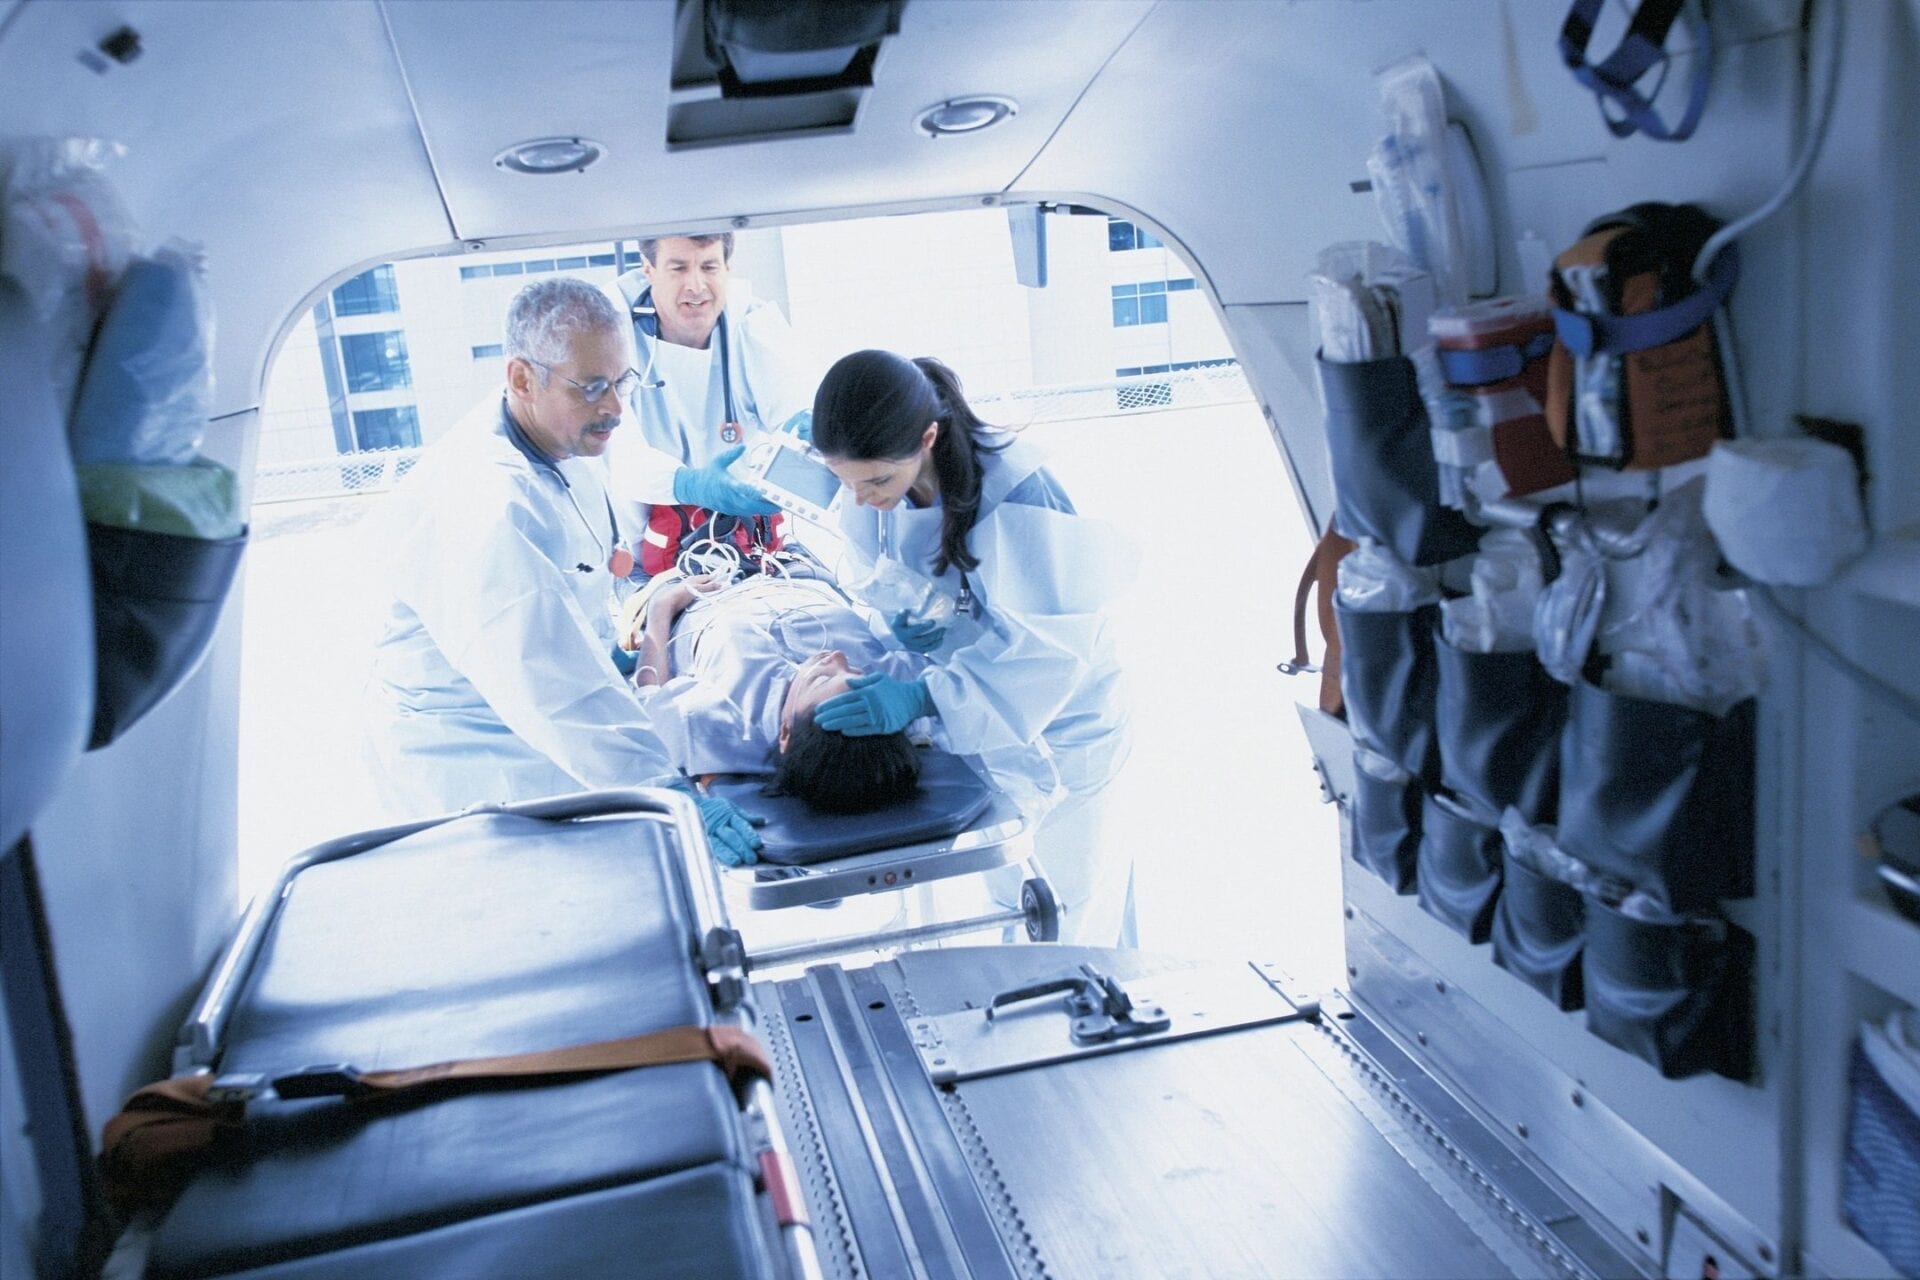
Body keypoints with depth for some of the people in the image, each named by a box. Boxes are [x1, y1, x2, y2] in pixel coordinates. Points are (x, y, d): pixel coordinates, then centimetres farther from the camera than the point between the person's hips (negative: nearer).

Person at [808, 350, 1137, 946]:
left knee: (1069, 910, 8)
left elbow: (1049, 645, -33)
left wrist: (925, 697, -41)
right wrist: (904, 617, -17)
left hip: (1053, 723, -5)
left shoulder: (1015, 492, -32)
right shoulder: (869, 500, -13)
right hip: (962, 717, 5)